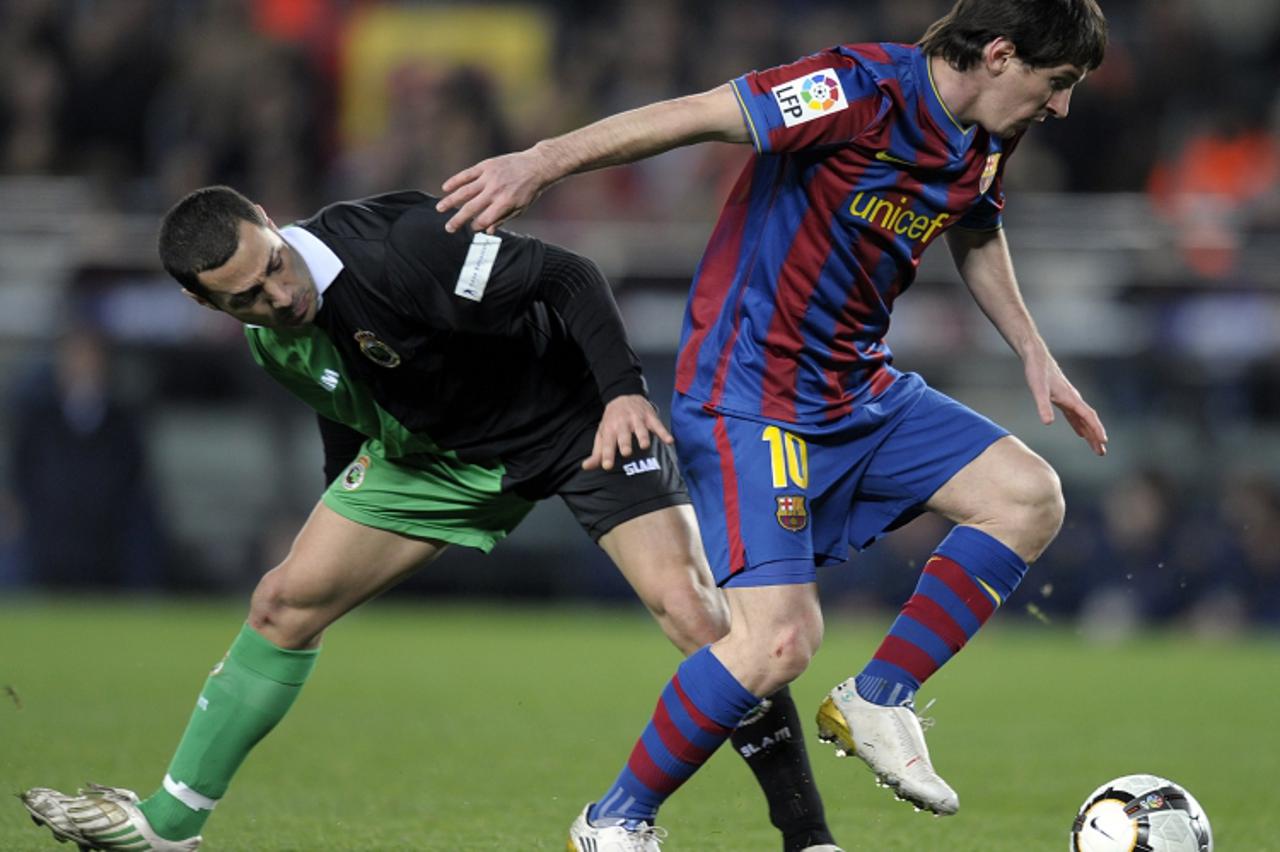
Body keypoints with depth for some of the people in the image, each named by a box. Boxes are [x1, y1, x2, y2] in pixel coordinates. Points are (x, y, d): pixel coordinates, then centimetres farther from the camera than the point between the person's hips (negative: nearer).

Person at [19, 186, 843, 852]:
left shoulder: (396, 251, -33)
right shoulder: (274, 341, -9)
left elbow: (570, 278, -28)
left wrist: (624, 392, -37)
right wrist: (342, 514, 20)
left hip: (578, 420, -7)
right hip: (437, 449, 7)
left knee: (691, 609, -24)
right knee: (286, 600, 0)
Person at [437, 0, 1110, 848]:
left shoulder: (987, 141, 4)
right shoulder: (867, 89, -23)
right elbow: (698, 113, -27)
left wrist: (1034, 353, 26)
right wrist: (540, 163, -32)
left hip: (862, 391, 9)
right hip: (749, 397, -9)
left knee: (1030, 498, -2)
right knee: (781, 640, -20)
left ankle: (876, 704, 7)